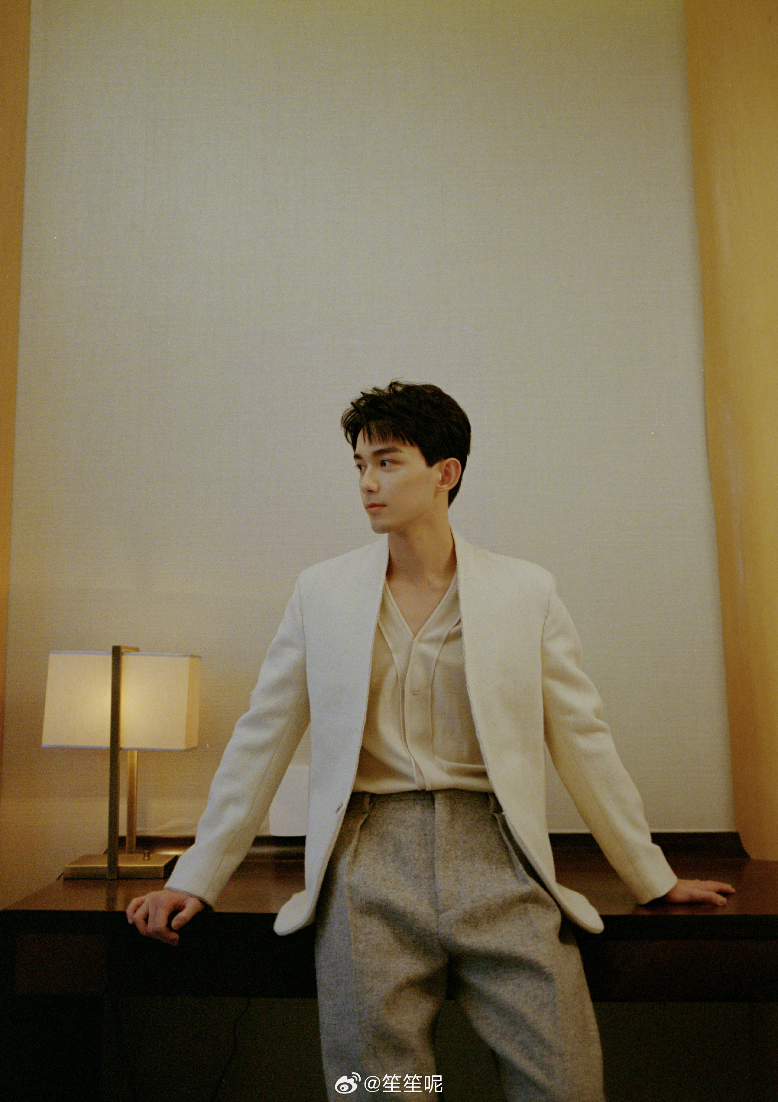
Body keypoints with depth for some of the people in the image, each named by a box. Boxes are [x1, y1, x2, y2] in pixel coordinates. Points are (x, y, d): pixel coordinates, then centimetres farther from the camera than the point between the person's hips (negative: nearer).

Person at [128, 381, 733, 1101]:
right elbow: (261, 742, 9)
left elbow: (582, 739, 10)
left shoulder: (527, 591, 6)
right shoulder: (321, 592, 7)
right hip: (367, 867, 0)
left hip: (498, 858, 0)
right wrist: (196, 879, 7)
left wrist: (655, 878, 13)